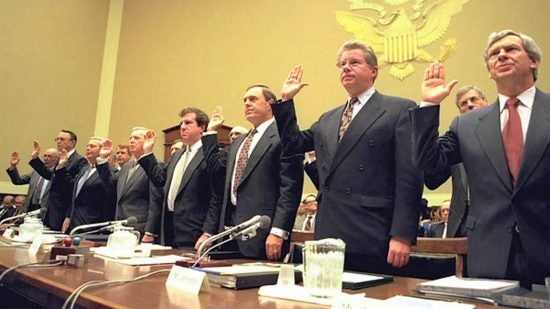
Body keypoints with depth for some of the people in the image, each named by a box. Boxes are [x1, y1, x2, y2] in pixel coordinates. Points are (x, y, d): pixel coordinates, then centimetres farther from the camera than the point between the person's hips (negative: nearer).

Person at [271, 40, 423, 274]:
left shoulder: (400, 110, 0)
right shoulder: (328, 119, 19)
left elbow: (409, 177, -8)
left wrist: (402, 235, -14)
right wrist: (286, 100, 14)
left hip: (373, 240, -5)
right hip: (329, 237, 5)